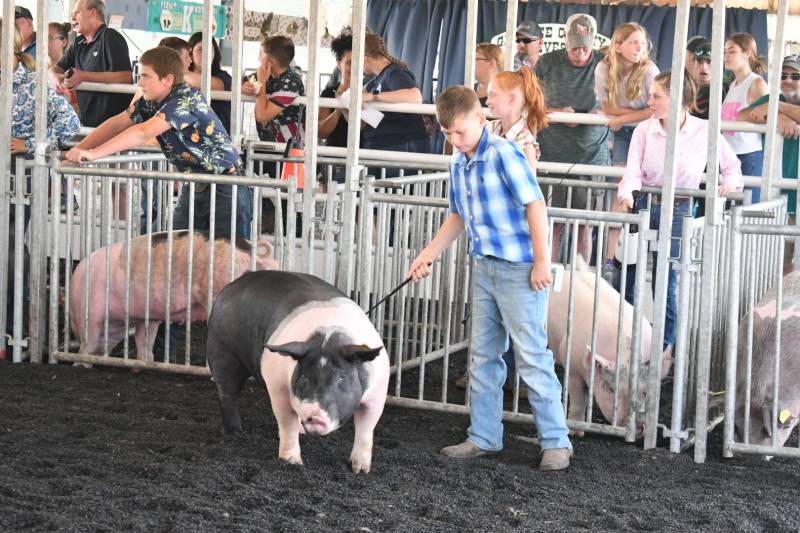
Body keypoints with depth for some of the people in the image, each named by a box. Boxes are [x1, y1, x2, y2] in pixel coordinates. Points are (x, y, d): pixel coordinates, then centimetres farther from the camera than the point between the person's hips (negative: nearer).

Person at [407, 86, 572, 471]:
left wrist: (541, 262, -19)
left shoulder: (503, 154, -16)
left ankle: (556, 443, 2)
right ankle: (484, 437, 22)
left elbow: (535, 205, -18)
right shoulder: (458, 164, 9)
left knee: (532, 356, -5)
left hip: (520, 270, -8)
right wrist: (429, 254, 18)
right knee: (483, 356, 12)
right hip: (485, 269, 9)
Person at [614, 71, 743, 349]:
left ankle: (664, 349, 13)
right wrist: (627, 192, -29)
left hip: (677, 211, -2)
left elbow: (732, 165, 8)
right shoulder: (644, 130, -1)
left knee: (666, 285, -1)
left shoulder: (705, 132, -5)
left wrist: (731, 182, -12)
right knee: (624, 278, 4)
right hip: (642, 205, 2)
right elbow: (633, 172, -9)